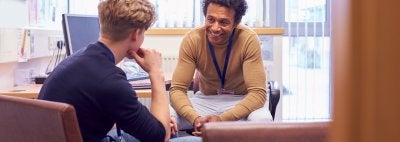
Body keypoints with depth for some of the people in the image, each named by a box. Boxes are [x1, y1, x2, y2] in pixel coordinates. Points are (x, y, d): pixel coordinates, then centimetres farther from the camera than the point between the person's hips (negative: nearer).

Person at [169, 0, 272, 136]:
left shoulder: (249, 39, -23)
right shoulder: (192, 39, -19)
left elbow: (257, 92, -25)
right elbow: (177, 89, -18)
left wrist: (222, 119, -39)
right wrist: (195, 118, -38)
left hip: (242, 100, -1)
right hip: (206, 100, 1)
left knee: (262, 120, -34)